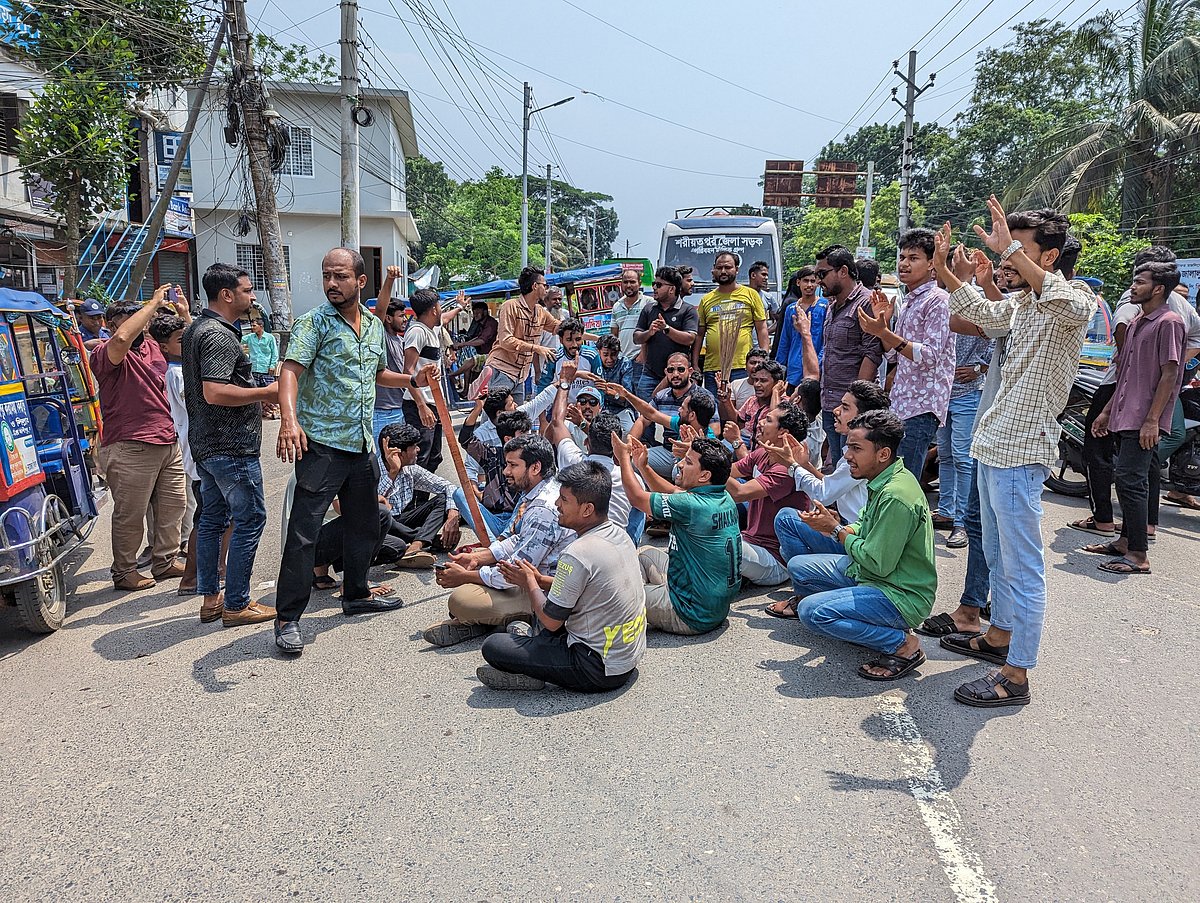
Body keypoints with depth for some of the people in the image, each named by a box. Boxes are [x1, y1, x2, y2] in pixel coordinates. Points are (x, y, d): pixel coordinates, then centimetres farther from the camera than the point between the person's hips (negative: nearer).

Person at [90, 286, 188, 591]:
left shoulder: (154, 347, 13)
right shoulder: (105, 353, -9)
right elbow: (122, 338, -31)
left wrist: (185, 315, 7)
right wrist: (154, 302, -21)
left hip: (168, 443, 8)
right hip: (131, 448, -7)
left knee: (173, 506, 15)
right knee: (130, 514, 2)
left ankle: (165, 561, 29)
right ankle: (124, 572, 15)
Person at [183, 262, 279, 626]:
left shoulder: (196, 330, 16)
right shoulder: (219, 336, -18)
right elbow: (215, 393, -28)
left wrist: (254, 398, 20)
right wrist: (266, 392, -17)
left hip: (206, 443, 11)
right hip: (232, 446, -11)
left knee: (212, 518, 15)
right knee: (250, 518, -4)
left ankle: (210, 598, 23)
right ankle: (236, 604, 2)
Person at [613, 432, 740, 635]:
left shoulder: (692, 506, -27)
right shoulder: (724, 499, -1)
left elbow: (637, 498, -14)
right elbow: (673, 493, 16)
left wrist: (624, 457, 0)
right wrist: (642, 466, 9)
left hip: (693, 619, -9)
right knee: (646, 553, 19)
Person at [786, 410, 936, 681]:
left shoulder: (896, 497, -27)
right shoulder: (883, 481, 4)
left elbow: (878, 563, -25)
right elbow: (865, 528, 16)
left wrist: (837, 529, -12)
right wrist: (832, 527, -4)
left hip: (901, 595, -11)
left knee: (812, 611, -26)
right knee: (798, 567, 14)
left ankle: (902, 644, -10)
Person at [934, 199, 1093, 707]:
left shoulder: (1069, 302, -13)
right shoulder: (1021, 302, 13)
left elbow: (1074, 307, -39)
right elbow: (982, 313, 34)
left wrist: (1011, 250, -40)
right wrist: (943, 269, 22)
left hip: (1021, 453, -10)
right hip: (993, 444, 10)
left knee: (1022, 567, -4)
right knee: (997, 556, 21)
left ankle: (1016, 675, 2)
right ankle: (999, 637, 37)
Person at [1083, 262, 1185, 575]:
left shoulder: (1168, 322, -9)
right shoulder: (1136, 324, 20)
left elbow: (1169, 375, -15)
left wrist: (1152, 420, -20)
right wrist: (1107, 411, 22)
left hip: (1144, 421, -9)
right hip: (1125, 417, 9)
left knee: (1130, 481, -13)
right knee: (1127, 480, 14)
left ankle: (1139, 555, -9)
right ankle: (1125, 542, 23)